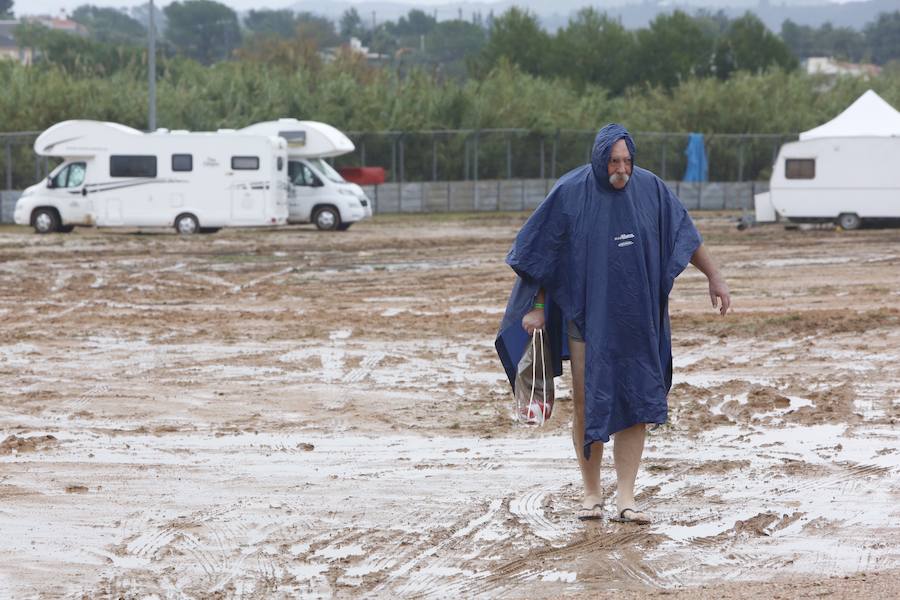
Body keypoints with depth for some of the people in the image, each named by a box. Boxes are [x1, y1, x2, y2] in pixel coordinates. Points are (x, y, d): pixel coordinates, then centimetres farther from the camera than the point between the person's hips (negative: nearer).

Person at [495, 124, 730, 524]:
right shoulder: (570, 193, -9)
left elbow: (685, 234, 8)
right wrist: (536, 305, -7)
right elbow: (538, 250, -4)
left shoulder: (649, 188, -2)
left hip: (636, 320, 2)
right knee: (587, 403, 3)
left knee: (636, 403, -3)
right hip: (586, 318, -2)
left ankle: (625, 498, -1)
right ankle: (591, 493, 17)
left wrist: (714, 277, 5)